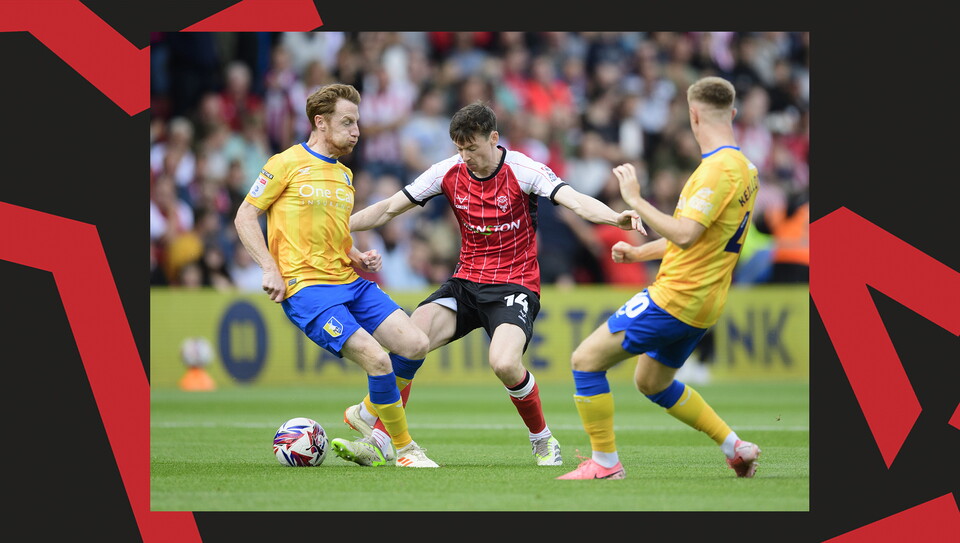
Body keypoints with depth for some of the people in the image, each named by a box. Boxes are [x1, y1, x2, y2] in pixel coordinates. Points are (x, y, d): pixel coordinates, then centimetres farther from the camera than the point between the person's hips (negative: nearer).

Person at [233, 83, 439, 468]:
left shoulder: (344, 175, 19)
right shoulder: (288, 164, -3)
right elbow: (245, 216, -2)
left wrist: (358, 259, 9)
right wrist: (270, 268, -13)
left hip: (350, 282, 8)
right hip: (306, 288, -8)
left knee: (415, 344, -7)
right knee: (377, 360, -20)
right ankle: (404, 449, -4)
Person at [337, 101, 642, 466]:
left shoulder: (522, 170, -12)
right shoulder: (449, 172, 0)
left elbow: (576, 201, -24)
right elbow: (388, 209, 7)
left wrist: (615, 217, -44)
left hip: (515, 284, -4)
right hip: (466, 282, 4)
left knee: (505, 364, -29)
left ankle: (542, 440, -2)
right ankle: (374, 425, -2)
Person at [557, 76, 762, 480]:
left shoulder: (719, 168, -20)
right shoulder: (744, 168, 12)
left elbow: (684, 234, -28)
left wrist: (635, 200, -20)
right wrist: (640, 252, 22)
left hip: (677, 298, -10)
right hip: (702, 305, 10)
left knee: (586, 360, -6)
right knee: (651, 383, 27)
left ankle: (605, 463, -3)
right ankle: (735, 447, 26)